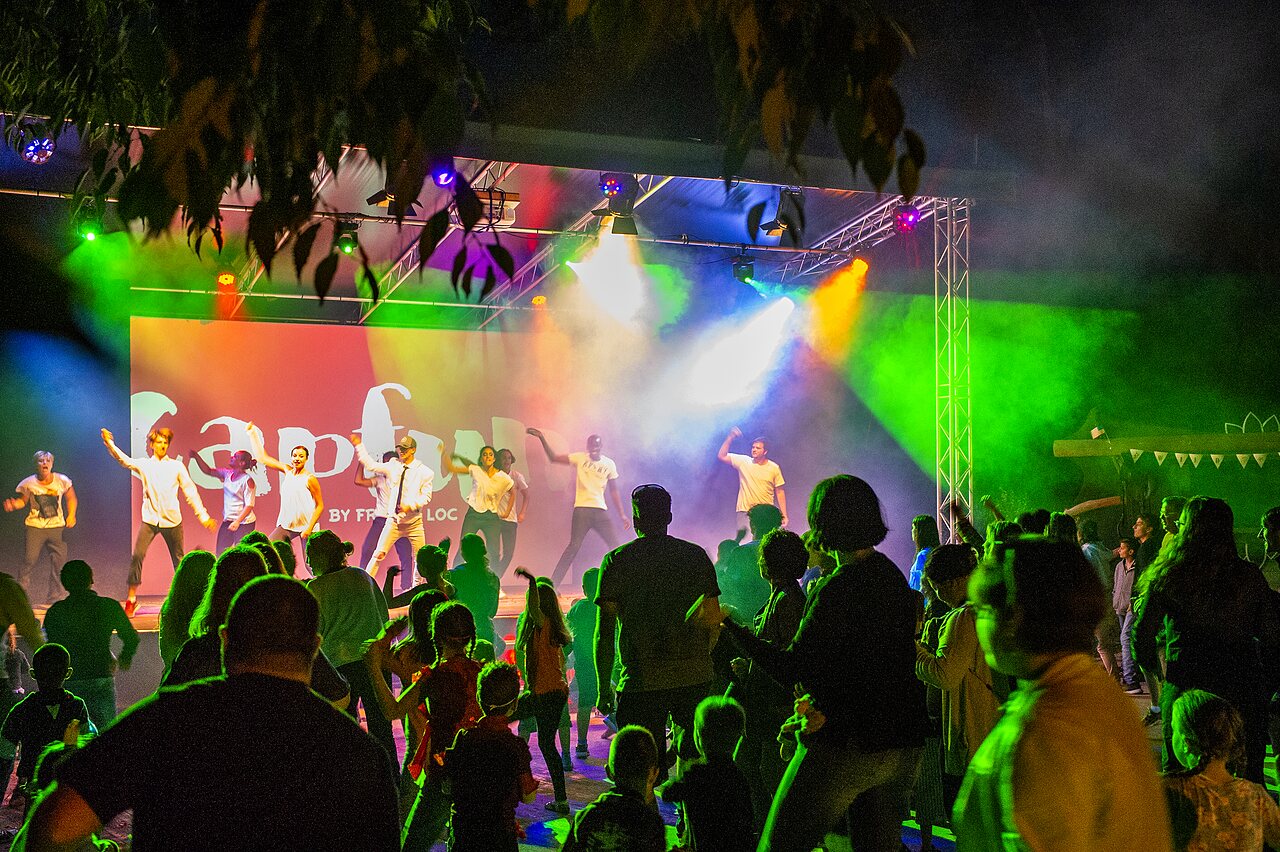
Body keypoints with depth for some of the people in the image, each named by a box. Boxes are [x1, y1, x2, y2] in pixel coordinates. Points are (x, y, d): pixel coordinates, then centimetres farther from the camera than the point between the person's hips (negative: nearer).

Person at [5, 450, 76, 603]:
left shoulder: (62, 481, 0)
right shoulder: (28, 483, -3)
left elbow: (71, 499, 12)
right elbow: (23, 500, 8)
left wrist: (71, 515, 0)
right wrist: (14, 505, -14)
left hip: (57, 527, 2)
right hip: (35, 526, -2)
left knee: (59, 561, 0)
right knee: (30, 559, -10)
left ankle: (53, 594, 13)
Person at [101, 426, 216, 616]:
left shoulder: (177, 466, 4)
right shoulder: (144, 465, 7)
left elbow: (190, 491, 4)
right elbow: (124, 460, -9)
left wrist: (203, 515, 0)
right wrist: (109, 443, -25)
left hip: (172, 520, 0)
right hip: (149, 520, 0)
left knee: (179, 559, 6)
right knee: (137, 555, -13)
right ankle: (131, 598, -5)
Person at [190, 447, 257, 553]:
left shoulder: (247, 481, -16)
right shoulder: (227, 473, 5)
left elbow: (249, 505, -18)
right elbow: (208, 471, 14)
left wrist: (237, 522, -27)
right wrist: (196, 456, 2)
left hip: (244, 523, -8)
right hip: (227, 521, 8)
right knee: (220, 554, 7)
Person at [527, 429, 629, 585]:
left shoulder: (609, 464, 8)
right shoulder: (580, 458, 3)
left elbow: (613, 491, 14)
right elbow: (553, 458, -1)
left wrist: (621, 515, 11)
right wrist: (542, 438, -13)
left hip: (601, 510, 3)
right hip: (582, 508, -3)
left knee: (615, 546, -1)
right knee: (574, 546, -12)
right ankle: (552, 584, -9)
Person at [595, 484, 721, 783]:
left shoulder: (617, 560, -1)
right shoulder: (696, 555, 7)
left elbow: (605, 632, -2)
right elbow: (713, 621, 10)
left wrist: (603, 687, 4)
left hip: (642, 679, -3)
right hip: (695, 676, 3)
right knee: (693, 757, 16)